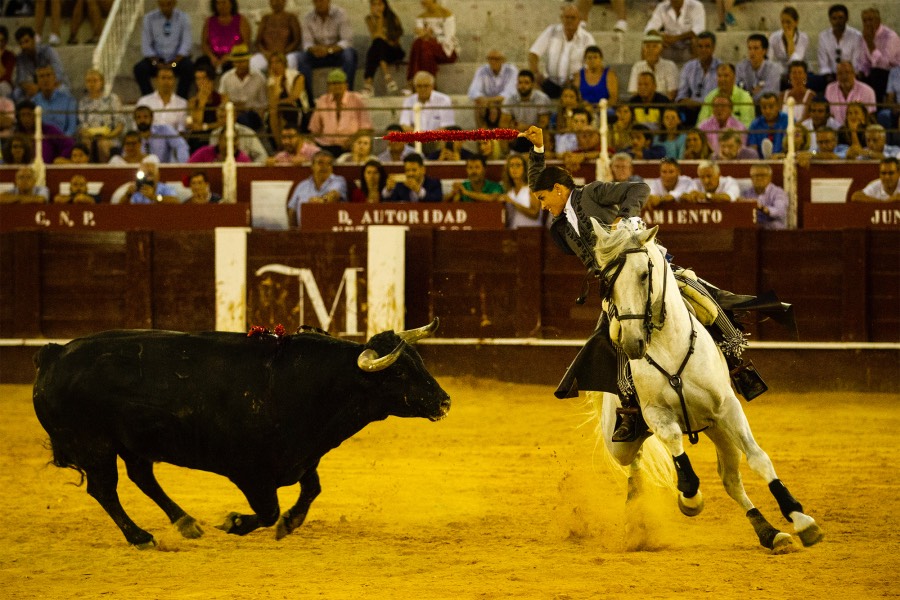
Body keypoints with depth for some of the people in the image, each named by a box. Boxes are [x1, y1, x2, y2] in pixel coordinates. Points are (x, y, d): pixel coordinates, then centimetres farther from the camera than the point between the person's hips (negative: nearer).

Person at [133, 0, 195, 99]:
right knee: (139, 69, -29)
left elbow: (186, 44, -7)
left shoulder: (183, 18, -1)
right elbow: (146, 45, -2)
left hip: (177, 58, -1)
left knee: (189, 67, -34)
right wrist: (156, 62, -20)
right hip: (156, 58, 1)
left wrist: (174, 63, -22)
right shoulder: (149, 18, 1)